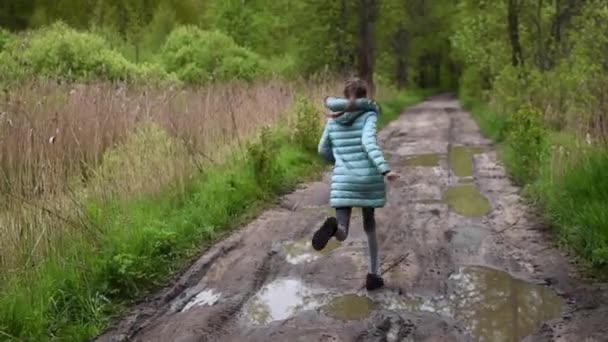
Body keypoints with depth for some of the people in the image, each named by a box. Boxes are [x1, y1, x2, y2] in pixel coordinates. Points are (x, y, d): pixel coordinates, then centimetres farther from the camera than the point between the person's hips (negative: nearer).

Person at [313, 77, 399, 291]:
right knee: (369, 224, 21)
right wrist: (385, 170, -27)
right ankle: (373, 275, 20)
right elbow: (369, 142, -18)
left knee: (341, 235, -1)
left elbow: (323, 150, 15)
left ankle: (333, 227, -39)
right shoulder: (369, 115, -1)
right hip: (369, 180, -1)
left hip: (343, 182, 1)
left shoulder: (333, 119, 10)